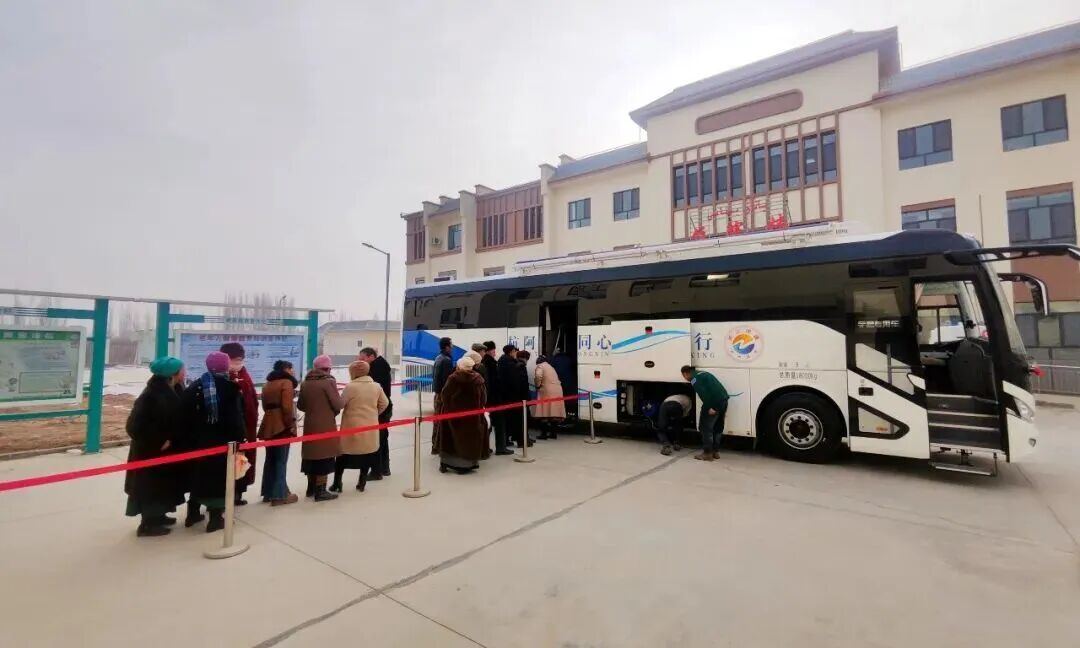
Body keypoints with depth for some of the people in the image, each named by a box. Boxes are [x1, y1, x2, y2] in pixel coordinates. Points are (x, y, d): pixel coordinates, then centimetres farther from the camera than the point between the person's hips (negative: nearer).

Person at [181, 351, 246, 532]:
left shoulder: (195, 387, 2)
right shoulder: (231, 389, -12)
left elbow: (186, 415, 1)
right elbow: (236, 418, -13)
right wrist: (238, 440, -7)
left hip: (199, 440, 5)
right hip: (222, 441, -4)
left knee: (199, 473, 18)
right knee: (218, 475, 4)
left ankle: (193, 512, 30)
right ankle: (215, 517, 7)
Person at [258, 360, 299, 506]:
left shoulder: (267, 384, 17)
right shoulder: (286, 382, -10)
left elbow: (266, 405, 18)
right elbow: (287, 407, -18)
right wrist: (291, 424, -12)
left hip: (268, 425, 8)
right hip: (281, 426, -8)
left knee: (270, 460, 15)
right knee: (281, 461, -3)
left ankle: (268, 493, 23)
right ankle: (279, 495, 1)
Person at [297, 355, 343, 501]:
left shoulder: (305, 382, 6)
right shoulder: (328, 381, -14)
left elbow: (300, 405, 12)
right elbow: (338, 404, -15)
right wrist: (332, 412, 6)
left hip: (310, 425, 7)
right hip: (325, 426, -7)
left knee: (312, 454, 16)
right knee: (324, 456, 1)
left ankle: (311, 488, 28)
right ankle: (320, 491, 6)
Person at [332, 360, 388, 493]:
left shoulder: (350, 386, -14)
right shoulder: (376, 386, 1)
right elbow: (385, 403, 9)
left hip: (352, 427, -3)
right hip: (370, 427, 4)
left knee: (343, 456, 12)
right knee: (367, 455, 13)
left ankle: (337, 484, 17)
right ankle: (362, 483, 18)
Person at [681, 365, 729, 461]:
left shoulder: (694, 378, -3)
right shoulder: (703, 373, 25)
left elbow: (703, 393, -17)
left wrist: (709, 408, -19)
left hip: (714, 402, -9)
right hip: (723, 400, 9)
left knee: (705, 427, 2)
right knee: (718, 427, 19)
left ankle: (707, 453, 7)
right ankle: (716, 451, 28)